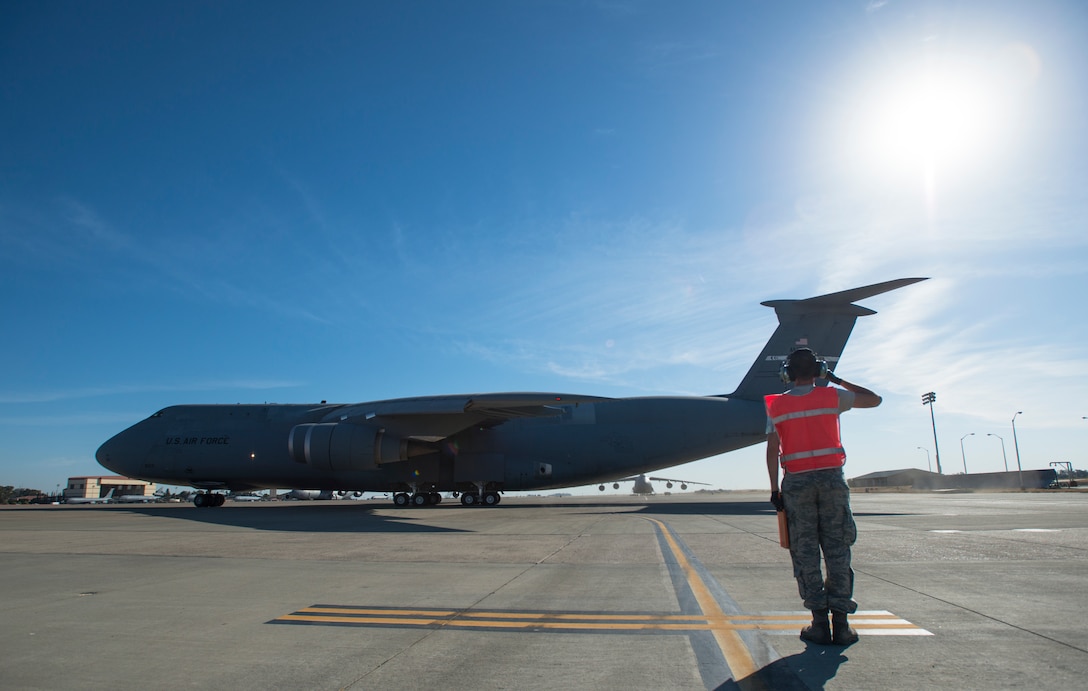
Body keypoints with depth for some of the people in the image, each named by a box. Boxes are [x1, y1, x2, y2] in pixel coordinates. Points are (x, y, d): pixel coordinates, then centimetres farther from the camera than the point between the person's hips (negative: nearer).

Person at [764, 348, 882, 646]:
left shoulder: (777, 405, 2)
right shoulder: (832, 396, 1)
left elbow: (772, 450, -3)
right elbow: (874, 399, 16)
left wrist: (774, 489, 1)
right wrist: (838, 380, 22)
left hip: (796, 482, 0)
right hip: (832, 478, 0)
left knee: (806, 554, 4)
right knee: (837, 551, 5)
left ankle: (820, 623, 4)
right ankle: (840, 622, 6)